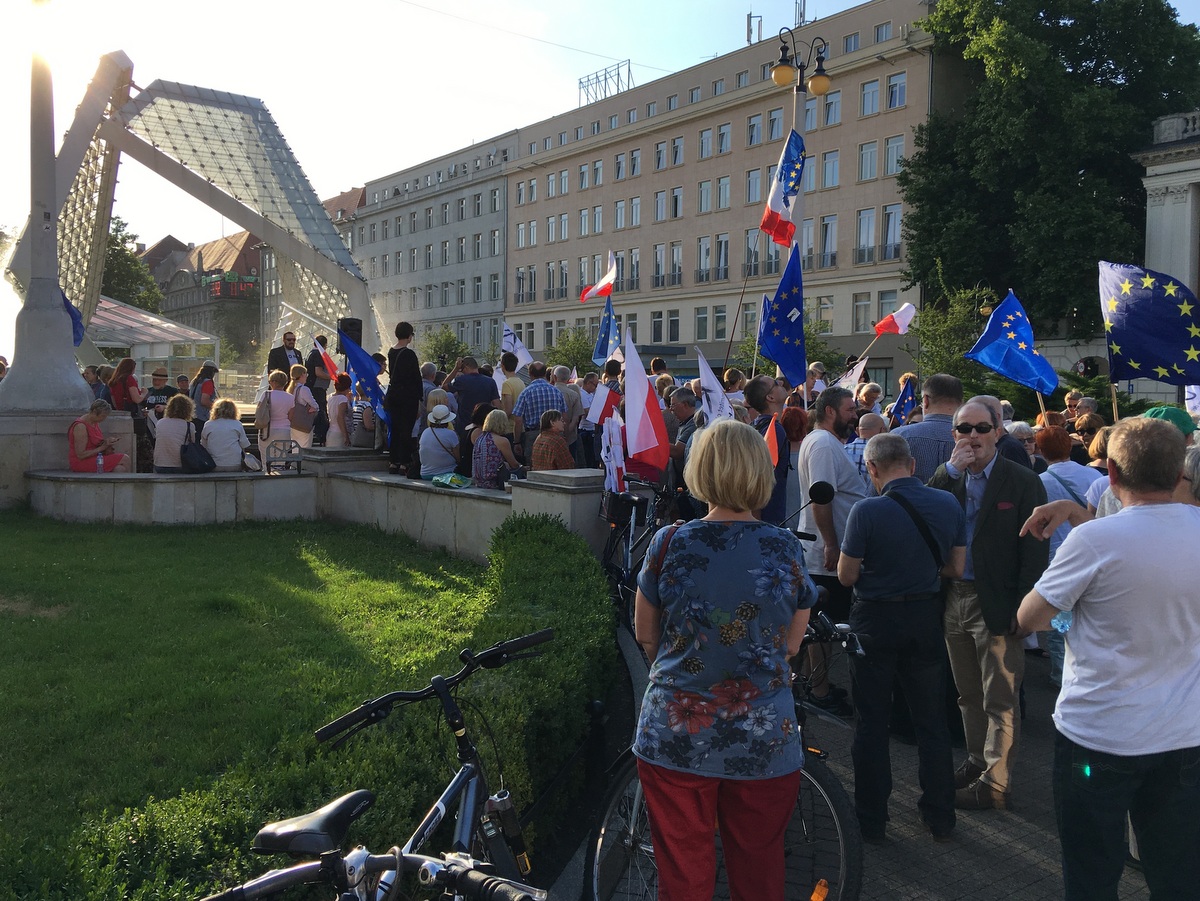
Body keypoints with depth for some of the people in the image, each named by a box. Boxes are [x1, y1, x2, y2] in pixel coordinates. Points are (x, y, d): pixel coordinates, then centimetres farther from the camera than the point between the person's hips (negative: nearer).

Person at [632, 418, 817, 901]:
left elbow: (645, 635, 2)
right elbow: (791, 645, 3)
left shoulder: (668, 543, -10)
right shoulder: (787, 549, -7)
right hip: (765, 742, 1)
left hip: (676, 735, -1)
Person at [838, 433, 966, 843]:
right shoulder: (949, 505, -5)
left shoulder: (867, 511, -20)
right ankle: (940, 816, 28)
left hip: (876, 622, -4)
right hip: (927, 620, 4)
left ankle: (871, 820, 19)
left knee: (872, 722, 9)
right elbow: (956, 569, 3)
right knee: (932, 719, 17)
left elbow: (846, 576, -14)